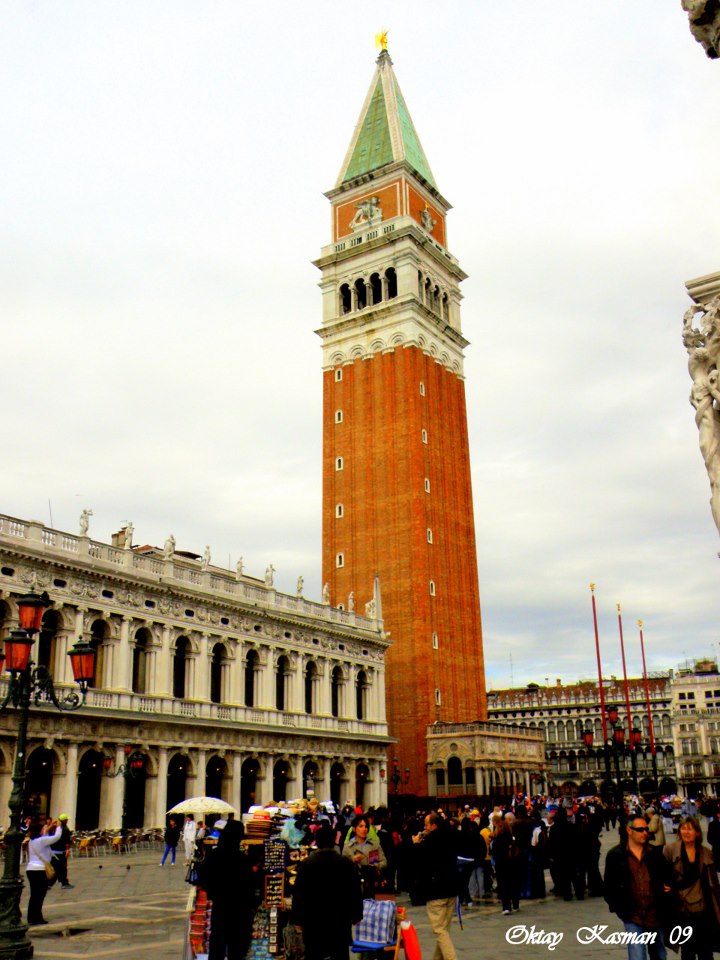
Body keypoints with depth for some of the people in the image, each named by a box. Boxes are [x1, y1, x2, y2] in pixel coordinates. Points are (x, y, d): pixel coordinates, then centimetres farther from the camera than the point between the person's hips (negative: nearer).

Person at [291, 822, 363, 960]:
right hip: (341, 922, 1)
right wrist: (356, 916, 14)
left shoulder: (306, 864, -7)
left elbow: (298, 894, -4)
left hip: (313, 923, -1)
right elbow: (356, 892, 2)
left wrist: (297, 919, 6)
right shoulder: (347, 864, -4)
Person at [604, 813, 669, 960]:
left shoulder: (655, 853, 3)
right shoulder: (615, 855, -4)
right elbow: (609, 886, 3)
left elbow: (666, 877, 15)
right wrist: (617, 907, -3)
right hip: (632, 916, -3)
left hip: (655, 914, 3)